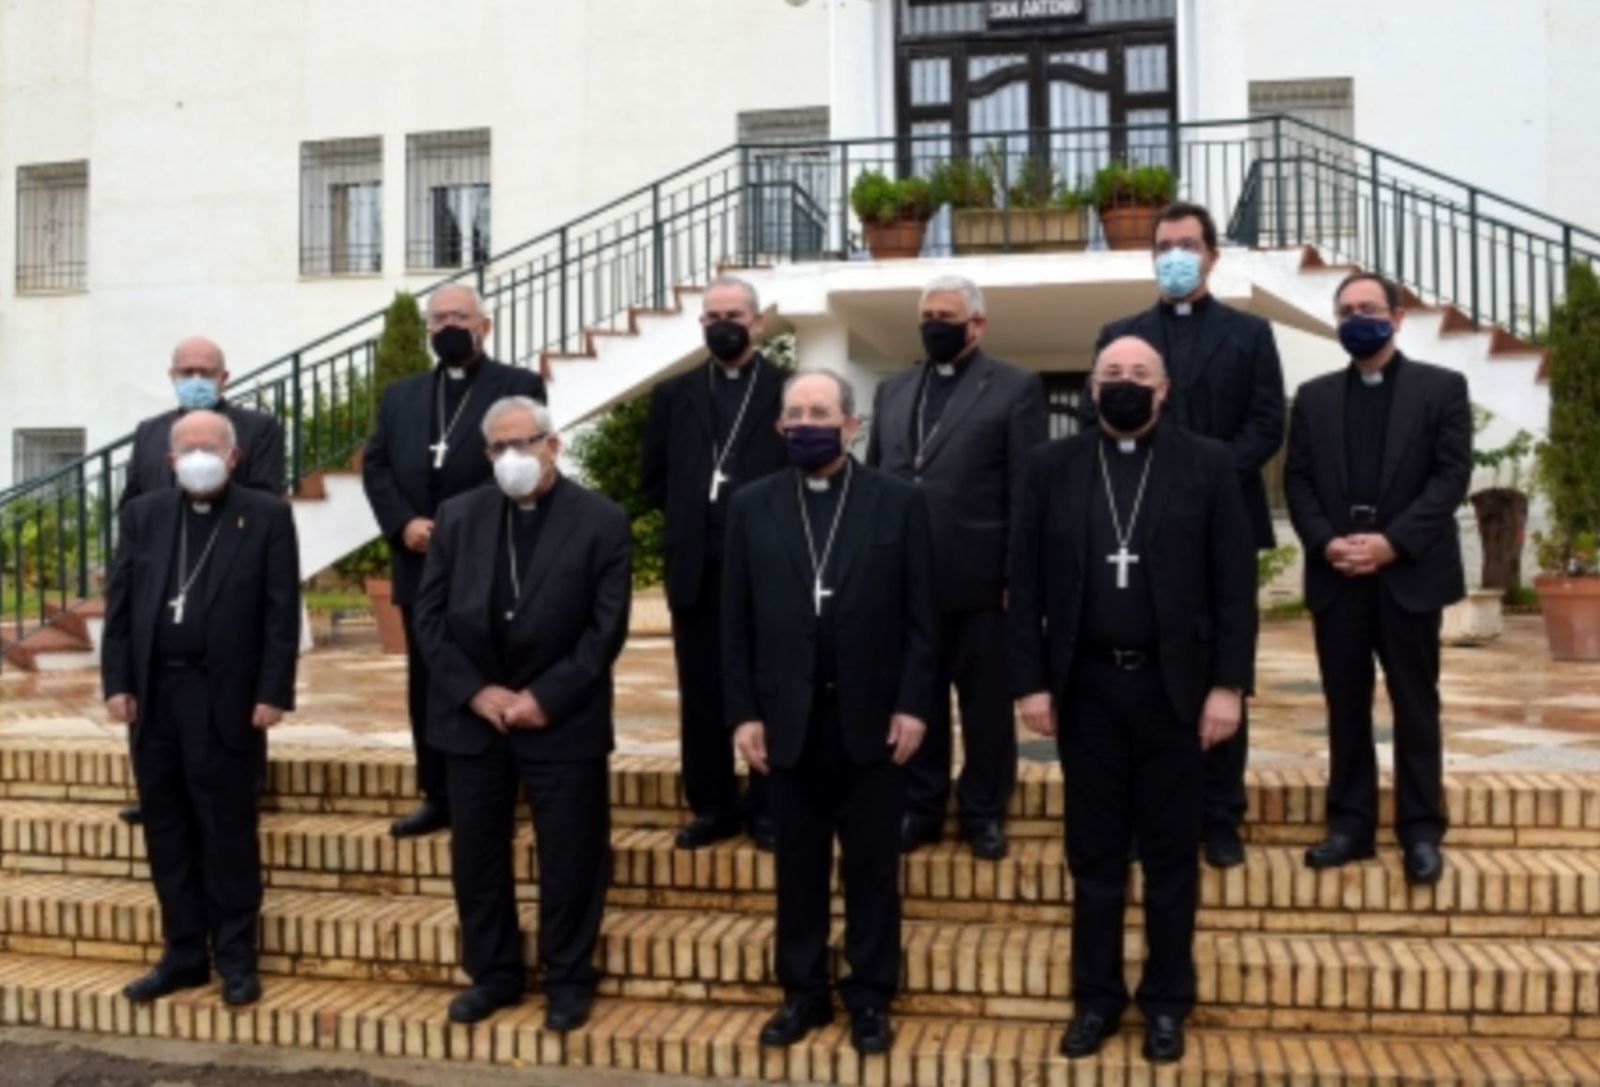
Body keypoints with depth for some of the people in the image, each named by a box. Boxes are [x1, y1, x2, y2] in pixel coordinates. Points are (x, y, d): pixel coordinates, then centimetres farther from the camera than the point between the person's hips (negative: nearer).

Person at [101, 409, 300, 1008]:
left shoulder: (267, 516, -1)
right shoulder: (141, 514, 10)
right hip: (153, 692, 4)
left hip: (225, 697, -4)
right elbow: (119, 603, 9)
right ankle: (184, 953, 22)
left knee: (227, 832, 2)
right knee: (166, 831, 10)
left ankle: (235, 957, 13)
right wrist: (117, 682, 1)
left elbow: (282, 612, -5)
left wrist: (273, 693, -11)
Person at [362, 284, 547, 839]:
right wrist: (404, 523, -7)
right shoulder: (401, 395, 17)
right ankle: (439, 797, 20)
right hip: (420, 565, 5)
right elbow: (374, 464, 10)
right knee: (426, 684, 10)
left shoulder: (519, 387, 0)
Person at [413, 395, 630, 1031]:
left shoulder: (601, 521, -6)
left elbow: (606, 627, -9)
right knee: (475, 855, 12)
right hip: (472, 715, 3)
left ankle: (568, 979, 23)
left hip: (563, 719, -3)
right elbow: (429, 615, 2)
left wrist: (546, 697, -15)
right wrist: (474, 691, -9)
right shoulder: (458, 517, 5)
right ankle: (493, 972, 29)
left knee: (569, 857, 6)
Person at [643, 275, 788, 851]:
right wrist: (692, 517, 6)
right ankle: (712, 805, 18)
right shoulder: (673, 394, 10)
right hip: (697, 568, 3)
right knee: (701, 694, 8)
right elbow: (655, 480, 14)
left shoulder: (793, 392, 1)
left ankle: (768, 806, 15)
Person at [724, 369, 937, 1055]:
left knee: (872, 867, 9)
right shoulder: (751, 507, 5)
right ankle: (803, 992, 25)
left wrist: (913, 705, -7)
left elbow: (920, 616, -1)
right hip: (788, 719, 2)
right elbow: (736, 622, 4)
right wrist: (743, 713, -2)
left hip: (871, 717, -1)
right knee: (798, 866, 11)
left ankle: (870, 997, 22)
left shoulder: (898, 501, 0)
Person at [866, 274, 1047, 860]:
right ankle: (921, 806, 24)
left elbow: (1026, 490, -5)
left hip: (979, 577, -4)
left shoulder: (1015, 387, -1)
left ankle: (983, 811, 21)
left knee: (987, 701, 7)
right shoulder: (893, 390, 14)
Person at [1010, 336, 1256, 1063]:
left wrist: (1228, 684, -8)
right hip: (1085, 686, 1)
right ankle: (1096, 997, 23)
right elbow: (1026, 583, 2)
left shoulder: (1206, 463, 0)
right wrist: (1031, 682, -3)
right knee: (1093, 853, 10)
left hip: (1172, 687, -1)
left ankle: (1167, 1001, 24)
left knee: (1171, 854, 10)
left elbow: (1235, 582, -2)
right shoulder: (1053, 467, 4)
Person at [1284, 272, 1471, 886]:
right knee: (1345, 706, 7)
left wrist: (1392, 542, -15)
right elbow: (1297, 479, 6)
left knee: (1415, 705, 4)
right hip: (1336, 576, 3)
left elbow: (1452, 475, -5)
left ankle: (1422, 830, 13)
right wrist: (1325, 543, -10)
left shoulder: (1442, 388, 4)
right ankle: (1351, 823, 15)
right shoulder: (1314, 397, 13)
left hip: (1410, 572, -2)